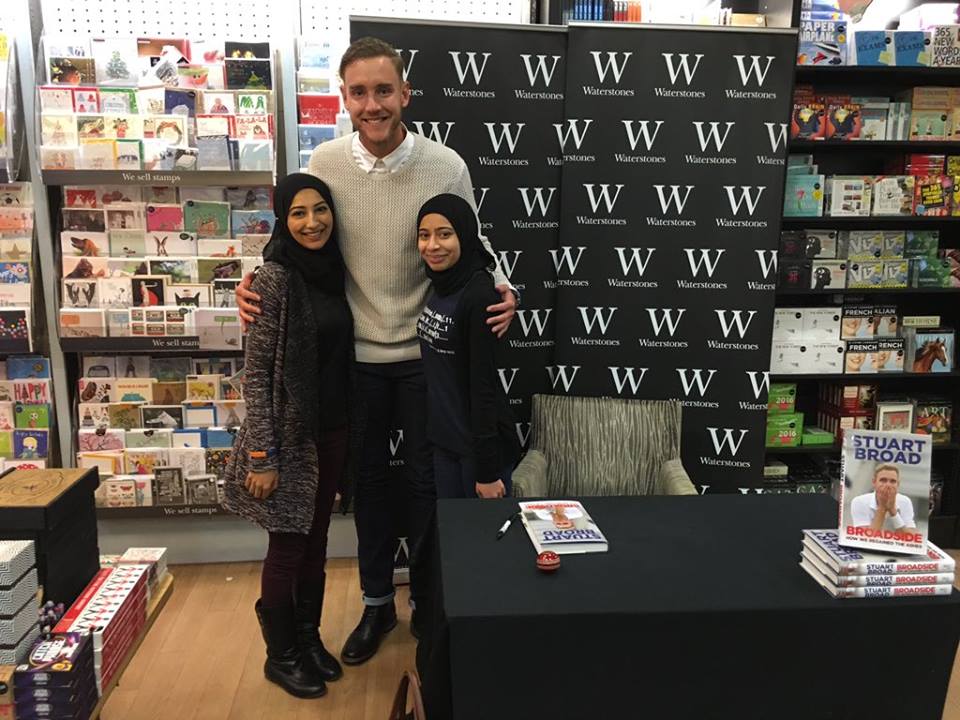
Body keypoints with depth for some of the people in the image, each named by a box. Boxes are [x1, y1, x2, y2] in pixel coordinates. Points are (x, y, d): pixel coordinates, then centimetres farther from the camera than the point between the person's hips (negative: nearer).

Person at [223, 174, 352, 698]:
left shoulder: (333, 269, 6)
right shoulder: (275, 277, -14)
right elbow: (256, 373, -15)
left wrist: (346, 430, 12)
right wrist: (261, 456, -18)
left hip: (332, 430, 6)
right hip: (290, 433, -6)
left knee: (315, 543, 18)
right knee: (287, 548, 8)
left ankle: (308, 639, 36)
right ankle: (280, 655, 28)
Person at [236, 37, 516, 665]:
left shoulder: (446, 166, -11)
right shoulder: (324, 163, -6)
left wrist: (502, 290, -19)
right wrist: (258, 283, -12)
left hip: (425, 352, -1)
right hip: (356, 353, 2)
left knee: (427, 479, 13)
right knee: (370, 478, 16)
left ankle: (428, 598, 37)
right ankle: (377, 602, 37)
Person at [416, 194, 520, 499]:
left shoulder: (478, 295, -21)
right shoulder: (440, 286, 4)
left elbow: (484, 385, -21)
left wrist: (487, 469, -19)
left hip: (480, 444, -7)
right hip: (444, 439, 8)